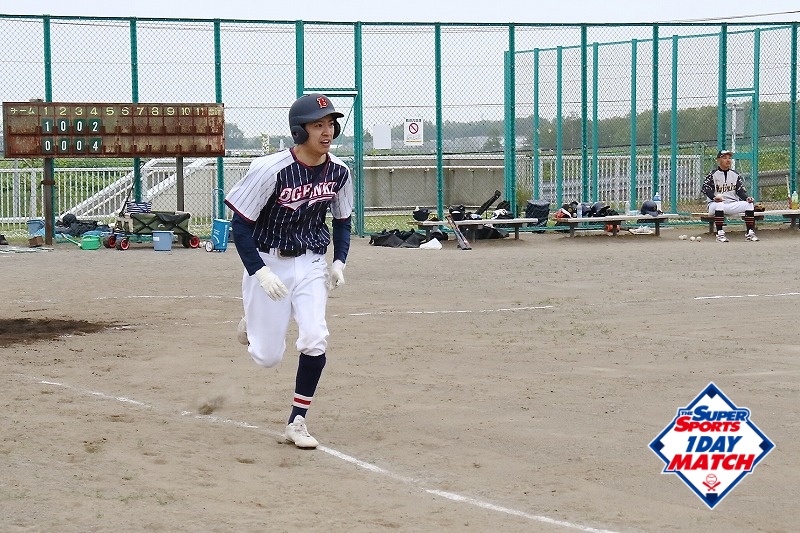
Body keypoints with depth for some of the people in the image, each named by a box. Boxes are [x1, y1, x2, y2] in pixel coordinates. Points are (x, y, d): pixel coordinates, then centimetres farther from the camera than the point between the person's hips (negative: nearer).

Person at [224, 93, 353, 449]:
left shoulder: (339, 172, -5)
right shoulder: (271, 170, -21)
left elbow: (342, 220, 12)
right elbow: (240, 224, -16)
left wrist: (339, 262, -1)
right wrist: (260, 272, -23)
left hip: (311, 265, 4)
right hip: (269, 262, -3)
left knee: (315, 339, -16)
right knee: (267, 356, 1)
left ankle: (297, 422, 0)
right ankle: (252, 323, 39)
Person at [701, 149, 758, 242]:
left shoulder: (735, 175, 13)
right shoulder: (713, 174, -1)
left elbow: (740, 191, 8)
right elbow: (705, 188, -12)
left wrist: (747, 198, -13)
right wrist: (714, 197, -30)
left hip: (733, 205, 4)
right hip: (715, 205, -4)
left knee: (749, 204, -18)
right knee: (719, 204, -39)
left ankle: (750, 233, -18)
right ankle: (720, 233, -36)